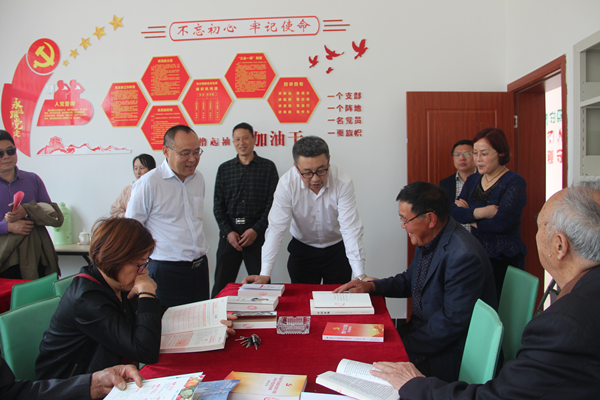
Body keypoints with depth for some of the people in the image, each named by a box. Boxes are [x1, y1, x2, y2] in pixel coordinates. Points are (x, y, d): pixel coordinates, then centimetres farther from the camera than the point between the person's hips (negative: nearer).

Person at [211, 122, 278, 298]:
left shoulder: (267, 167, 5)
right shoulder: (224, 169, 12)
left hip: (257, 232, -2)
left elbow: (272, 202, -1)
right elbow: (218, 204, 9)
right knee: (222, 284, 4)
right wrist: (227, 232, -4)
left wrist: (256, 230, -10)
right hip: (229, 232, 2)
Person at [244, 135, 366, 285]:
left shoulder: (343, 182, -25)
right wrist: (265, 274, -31)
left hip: (337, 250, 0)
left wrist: (360, 275, -35)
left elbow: (351, 229, -27)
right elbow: (276, 228, -23)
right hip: (302, 250, 1)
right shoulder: (287, 183, -23)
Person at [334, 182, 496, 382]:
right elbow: (409, 281, 17)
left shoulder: (464, 256, -27)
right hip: (423, 327, 8)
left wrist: (405, 347, -21)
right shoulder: (428, 240, 1)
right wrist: (371, 286, 2)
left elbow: (452, 323, -25)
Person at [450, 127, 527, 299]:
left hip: (504, 261, -5)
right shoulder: (473, 180, 10)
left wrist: (469, 215, -7)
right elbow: (453, 212, -3)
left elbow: (501, 222, -22)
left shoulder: (515, 183, -9)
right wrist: (479, 212, -20)